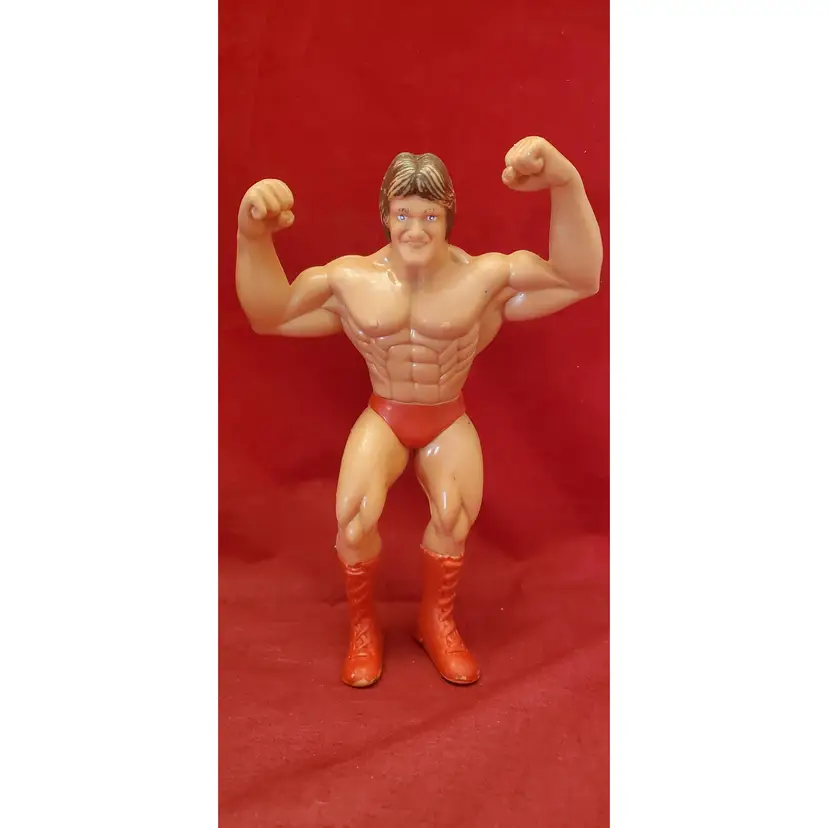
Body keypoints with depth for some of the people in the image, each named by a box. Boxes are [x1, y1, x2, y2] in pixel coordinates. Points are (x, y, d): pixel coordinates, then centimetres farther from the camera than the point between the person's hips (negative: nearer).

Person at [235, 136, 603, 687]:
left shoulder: (485, 276, -14)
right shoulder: (351, 279, -8)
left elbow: (581, 279, -21)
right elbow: (267, 314, -6)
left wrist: (566, 184, -37)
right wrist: (253, 236, -24)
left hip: (450, 422, 0)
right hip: (383, 419, 1)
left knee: (455, 517, -24)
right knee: (353, 517, -23)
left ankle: (438, 621, 10)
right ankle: (363, 629, 8)